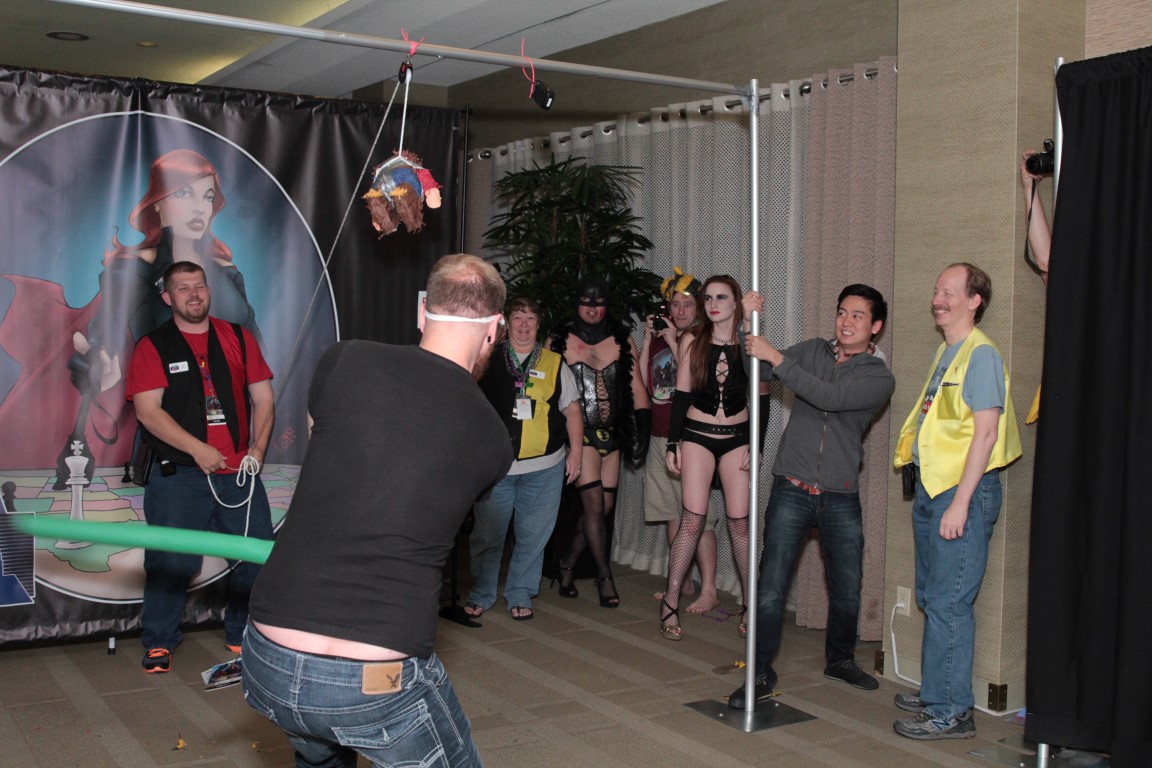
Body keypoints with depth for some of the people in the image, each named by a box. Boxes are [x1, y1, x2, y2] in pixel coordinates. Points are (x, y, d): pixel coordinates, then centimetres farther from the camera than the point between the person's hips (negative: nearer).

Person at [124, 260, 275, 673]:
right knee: (171, 561, -2)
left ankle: (243, 635, 21)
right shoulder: (153, 346, 2)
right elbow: (147, 409, -7)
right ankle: (158, 643, 16)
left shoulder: (238, 337, 12)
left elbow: (263, 397, 13)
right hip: (179, 474, -3)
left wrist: (257, 447, -1)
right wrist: (198, 449, -14)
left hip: (239, 471, 3)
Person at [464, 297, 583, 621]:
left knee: (533, 536, 7)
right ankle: (480, 595, 21)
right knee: (487, 534, 5)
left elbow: (572, 411, 10)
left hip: (544, 467, 1)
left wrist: (575, 454, 5)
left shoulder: (555, 364, 7)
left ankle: (520, 595, 22)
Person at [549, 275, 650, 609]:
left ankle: (567, 564, 23)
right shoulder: (559, 341, 0)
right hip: (579, 431, -4)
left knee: (605, 507, 5)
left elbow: (637, 387, 8)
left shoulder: (622, 341, 7)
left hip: (611, 434, 4)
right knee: (594, 503, -11)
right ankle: (604, 575, 2)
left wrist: (642, 430, -1)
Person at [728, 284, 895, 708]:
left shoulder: (879, 377, -3)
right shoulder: (812, 350, 7)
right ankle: (761, 675, 6)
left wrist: (777, 358, -23)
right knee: (770, 589, -6)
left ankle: (840, 659, 37)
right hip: (792, 490, 0)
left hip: (841, 497, 0)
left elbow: (829, 397, -19)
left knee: (847, 590, 12)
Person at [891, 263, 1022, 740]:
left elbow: (985, 432, -19)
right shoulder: (946, 352, 16)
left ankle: (952, 712, 2)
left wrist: (959, 502, -22)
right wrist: (930, 494, 17)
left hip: (963, 491, -9)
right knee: (931, 598, 15)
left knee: (948, 603, -6)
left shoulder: (981, 354, -13)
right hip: (932, 487, 10)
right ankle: (937, 693, 27)